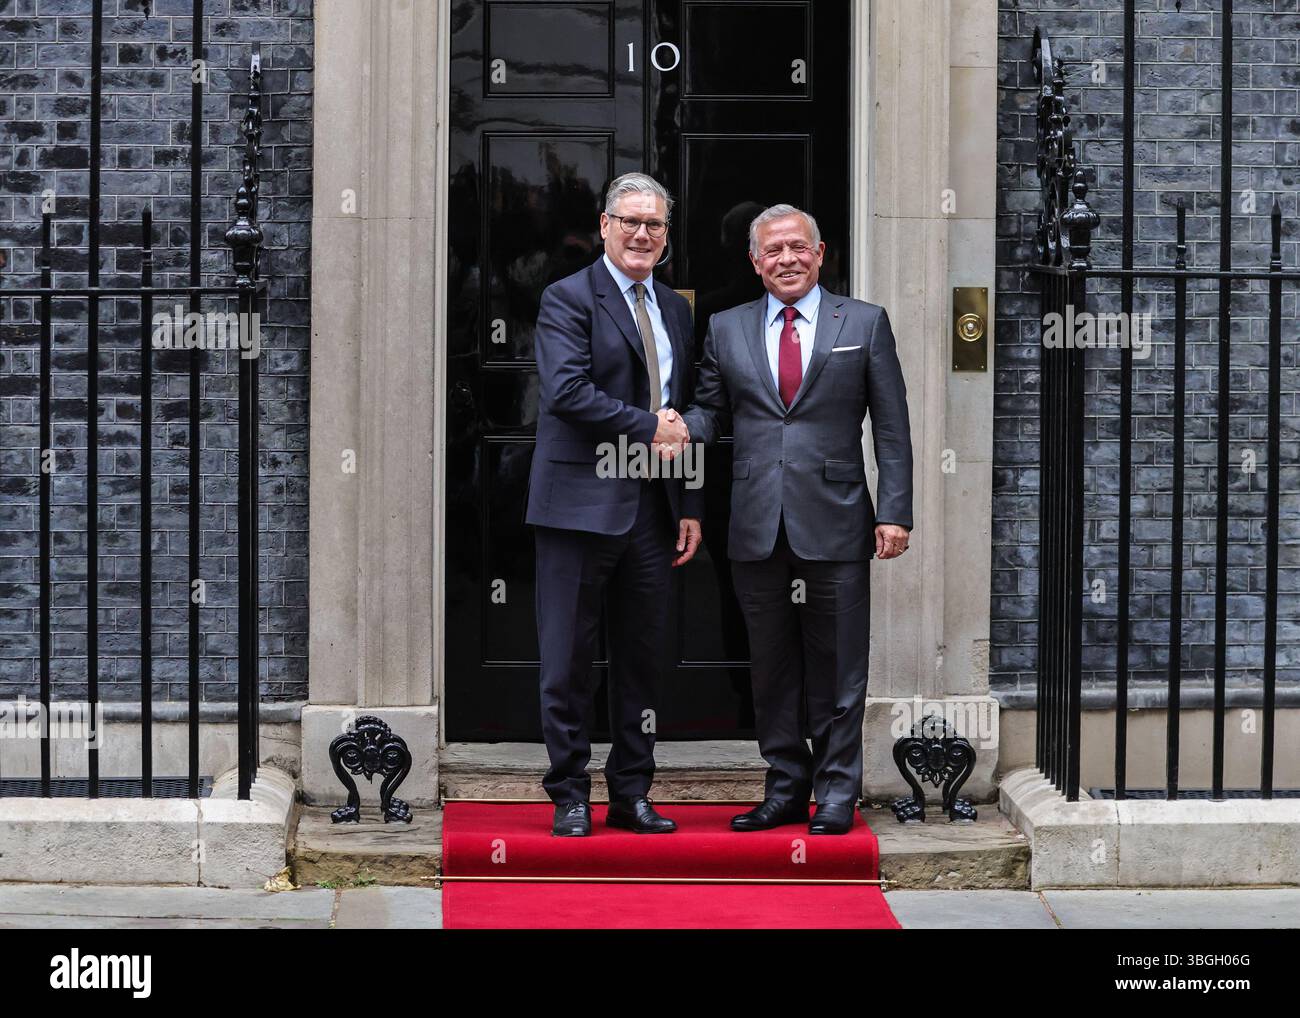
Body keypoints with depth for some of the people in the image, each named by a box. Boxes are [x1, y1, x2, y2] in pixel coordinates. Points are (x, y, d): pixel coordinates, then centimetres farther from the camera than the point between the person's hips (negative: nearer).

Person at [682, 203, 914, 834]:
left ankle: (836, 794, 10)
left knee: (836, 667, 1)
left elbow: (892, 427, 3)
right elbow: (711, 410, 13)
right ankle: (785, 790, 18)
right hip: (758, 530, 2)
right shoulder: (726, 330, 12)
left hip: (835, 524, -2)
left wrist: (894, 512, -5)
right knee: (771, 666, 8)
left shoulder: (865, 324, 6)